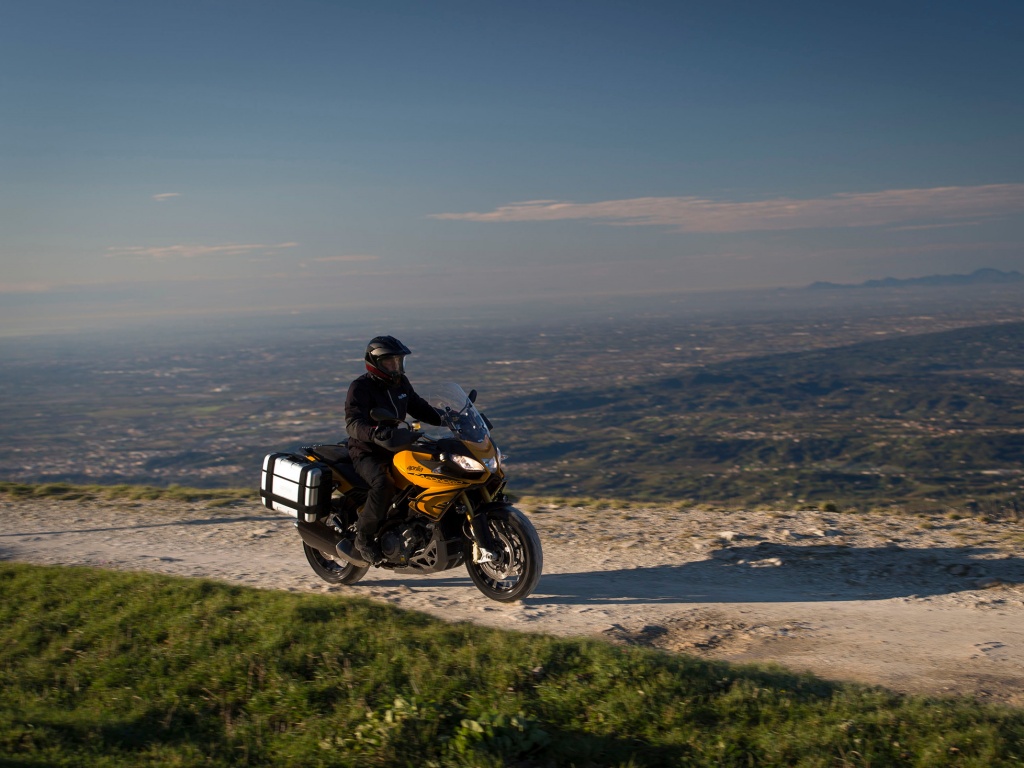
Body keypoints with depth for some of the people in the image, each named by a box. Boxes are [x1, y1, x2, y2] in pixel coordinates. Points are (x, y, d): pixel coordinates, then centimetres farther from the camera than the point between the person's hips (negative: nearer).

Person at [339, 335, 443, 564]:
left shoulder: (400, 383, 10)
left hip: (396, 449, 8)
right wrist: (376, 433, -47)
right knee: (384, 483, -37)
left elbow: (419, 407, 22)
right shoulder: (360, 388, -14)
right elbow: (353, 422, -28)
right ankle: (364, 538, -20)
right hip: (366, 453, -8)